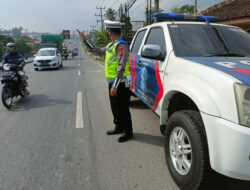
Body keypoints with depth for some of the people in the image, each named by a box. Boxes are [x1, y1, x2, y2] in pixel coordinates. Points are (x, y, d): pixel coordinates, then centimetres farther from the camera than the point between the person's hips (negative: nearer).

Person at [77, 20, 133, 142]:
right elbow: (99, 51, 30)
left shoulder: (121, 45, -18)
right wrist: (85, 40, 30)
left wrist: (115, 86, -26)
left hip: (120, 83, -10)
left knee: (122, 108, -2)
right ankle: (119, 127, 34)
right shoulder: (111, 45, 13)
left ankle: (128, 132, 11)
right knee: (115, 107, 19)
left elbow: (121, 68, -24)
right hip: (112, 82, 10)